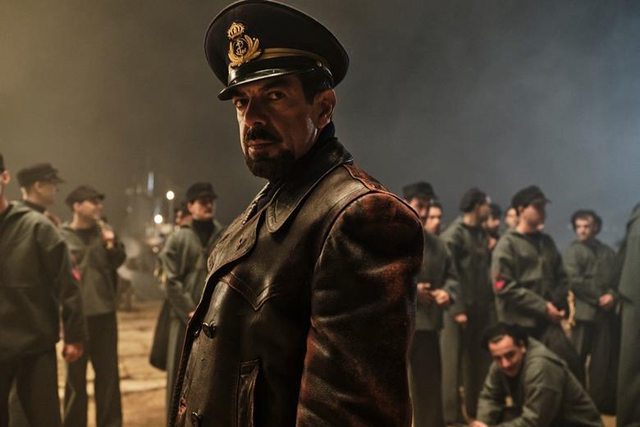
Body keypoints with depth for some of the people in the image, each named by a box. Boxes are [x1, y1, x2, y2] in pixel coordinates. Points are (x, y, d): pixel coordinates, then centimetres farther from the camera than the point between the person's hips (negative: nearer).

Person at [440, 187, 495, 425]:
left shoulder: (481, 234, 13)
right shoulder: (453, 234, -9)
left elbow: (486, 268, 13)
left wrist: (489, 302, 4)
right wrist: (457, 308, -15)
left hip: (481, 308, 7)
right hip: (460, 308, -7)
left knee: (479, 360, 11)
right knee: (453, 361, 0)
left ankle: (475, 407, 23)